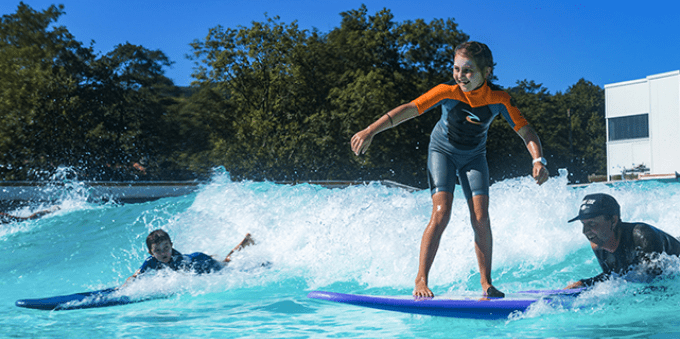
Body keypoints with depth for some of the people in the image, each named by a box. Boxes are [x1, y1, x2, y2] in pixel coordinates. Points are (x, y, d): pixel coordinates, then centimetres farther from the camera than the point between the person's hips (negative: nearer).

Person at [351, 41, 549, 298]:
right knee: (441, 214, -18)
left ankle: (486, 283, 2)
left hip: (474, 157, 2)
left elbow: (526, 131, -21)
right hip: (443, 151, -2)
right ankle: (421, 280, -11)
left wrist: (538, 160, -39)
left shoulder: (498, 99, -22)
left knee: (481, 218, -11)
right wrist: (370, 131, -39)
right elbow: (409, 109, -31)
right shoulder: (448, 92, -27)